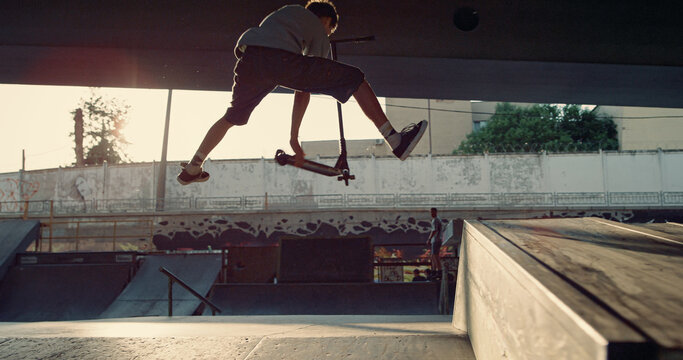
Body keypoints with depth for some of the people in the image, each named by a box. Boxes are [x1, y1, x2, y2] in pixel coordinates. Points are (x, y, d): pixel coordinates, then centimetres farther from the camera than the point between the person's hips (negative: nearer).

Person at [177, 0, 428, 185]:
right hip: (282, 59, -5)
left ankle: (192, 169, 34)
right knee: (355, 79, 4)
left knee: (231, 118, 28)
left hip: (249, 59, 6)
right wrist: (294, 136, 25)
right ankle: (395, 141, -4)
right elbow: (304, 92, 22)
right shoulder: (320, 33, 24)